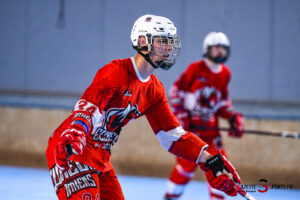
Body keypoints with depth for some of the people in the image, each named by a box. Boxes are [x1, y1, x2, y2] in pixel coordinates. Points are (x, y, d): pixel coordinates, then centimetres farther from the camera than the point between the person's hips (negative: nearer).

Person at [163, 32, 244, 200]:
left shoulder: (225, 74, 9)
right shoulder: (196, 69, -9)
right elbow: (176, 90, -5)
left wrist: (232, 117, 7)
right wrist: (180, 115, -11)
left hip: (209, 126, 6)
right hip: (189, 123, -6)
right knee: (188, 163, -12)